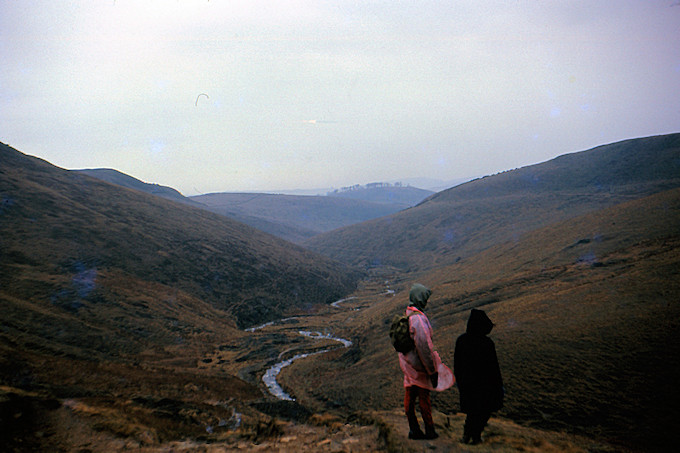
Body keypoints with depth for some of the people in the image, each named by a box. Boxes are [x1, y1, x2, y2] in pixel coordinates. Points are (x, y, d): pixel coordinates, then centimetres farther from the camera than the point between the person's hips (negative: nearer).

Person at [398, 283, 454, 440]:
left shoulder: (407, 315, 7)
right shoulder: (419, 318, -23)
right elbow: (424, 346, -24)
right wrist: (432, 369, -18)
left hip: (407, 361, 8)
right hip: (419, 364, -8)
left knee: (409, 397, 11)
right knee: (424, 397, 4)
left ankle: (414, 429, 20)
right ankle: (429, 430, 15)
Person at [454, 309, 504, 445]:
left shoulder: (461, 340, -9)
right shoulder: (487, 343, -22)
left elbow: (457, 362, 1)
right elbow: (493, 366, -16)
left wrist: (458, 379, 15)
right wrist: (499, 385, -3)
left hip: (466, 381, 4)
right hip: (484, 382, -4)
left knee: (472, 409, 24)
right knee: (485, 409, 18)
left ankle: (467, 434, 20)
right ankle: (475, 436, 19)